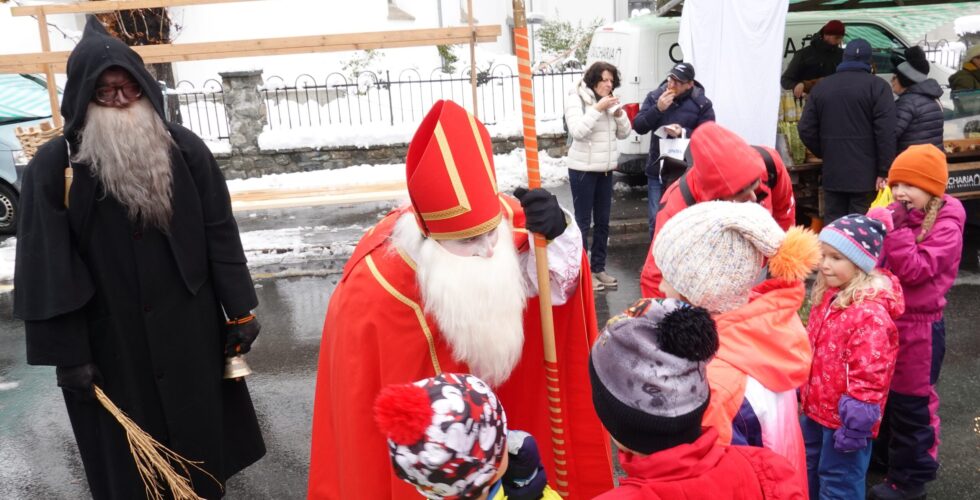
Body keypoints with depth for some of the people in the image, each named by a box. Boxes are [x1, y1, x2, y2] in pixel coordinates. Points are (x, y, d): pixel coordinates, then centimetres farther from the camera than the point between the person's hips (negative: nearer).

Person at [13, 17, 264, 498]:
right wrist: (67, 353, -8)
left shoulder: (185, 149, -4)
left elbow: (220, 235, -2)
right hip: (109, 340, -1)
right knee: (129, 451, 14)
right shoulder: (52, 167, -9)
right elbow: (48, 271, -8)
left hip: (189, 328, 2)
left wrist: (241, 311, -2)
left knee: (200, 427, 17)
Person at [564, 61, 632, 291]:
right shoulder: (576, 98, -9)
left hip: (605, 169, 7)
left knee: (602, 221, 11)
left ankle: (598, 268, 22)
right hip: (583, 169, -7)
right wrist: (597, 108, -24)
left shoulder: (608, 101, 9)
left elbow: (624, 133, 9)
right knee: (583, 222, -2)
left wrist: (619, 112, -7)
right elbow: (577, 131, -22)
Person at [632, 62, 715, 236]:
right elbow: (638, 127, -3)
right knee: (656, 219, 8)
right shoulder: (655, 96, 1)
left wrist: (683, 133, -22)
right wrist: (657, 109, -17)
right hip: (657, 169, 2)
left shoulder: (702, 104, -5)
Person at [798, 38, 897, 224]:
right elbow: (886, 132, -13)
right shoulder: (877, 86, -5)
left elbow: (806, 130, 6)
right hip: (865, 174, -3)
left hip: (832, 173, 4)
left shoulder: (821, 87, 8)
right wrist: (884, 171, -10)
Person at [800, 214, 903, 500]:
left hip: (844, 417, -9)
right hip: (816, 407, 9)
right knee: (810, 471, 26)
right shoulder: (827, 296, 2)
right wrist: (803, 389, 22)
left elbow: (870, 374, -25)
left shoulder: (871, 312, -27)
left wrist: (857, 418, -21)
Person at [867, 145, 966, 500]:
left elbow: (915, 271, -27)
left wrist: (898, 228, -30)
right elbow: (876, 260, 13)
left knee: (910, 402, 5)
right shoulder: (898, 216, 5)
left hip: (917, 327, -7)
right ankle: (884, 448, 42)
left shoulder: (946, 228, -16)